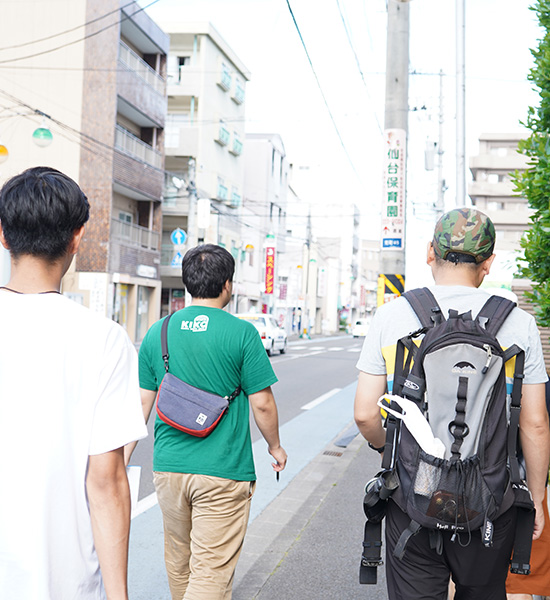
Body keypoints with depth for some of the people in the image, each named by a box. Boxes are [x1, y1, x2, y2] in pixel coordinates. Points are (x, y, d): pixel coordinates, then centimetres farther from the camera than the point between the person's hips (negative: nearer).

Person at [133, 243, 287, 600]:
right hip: (223, 473, -5)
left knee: (179, 563, 23)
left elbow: (142, 402, 4)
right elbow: (262, 403, -8)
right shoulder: (242, 333, -11)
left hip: (168, 467, 5)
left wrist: (123, 457, 14)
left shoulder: (158, 332, 2)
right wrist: (275, 446, 10)